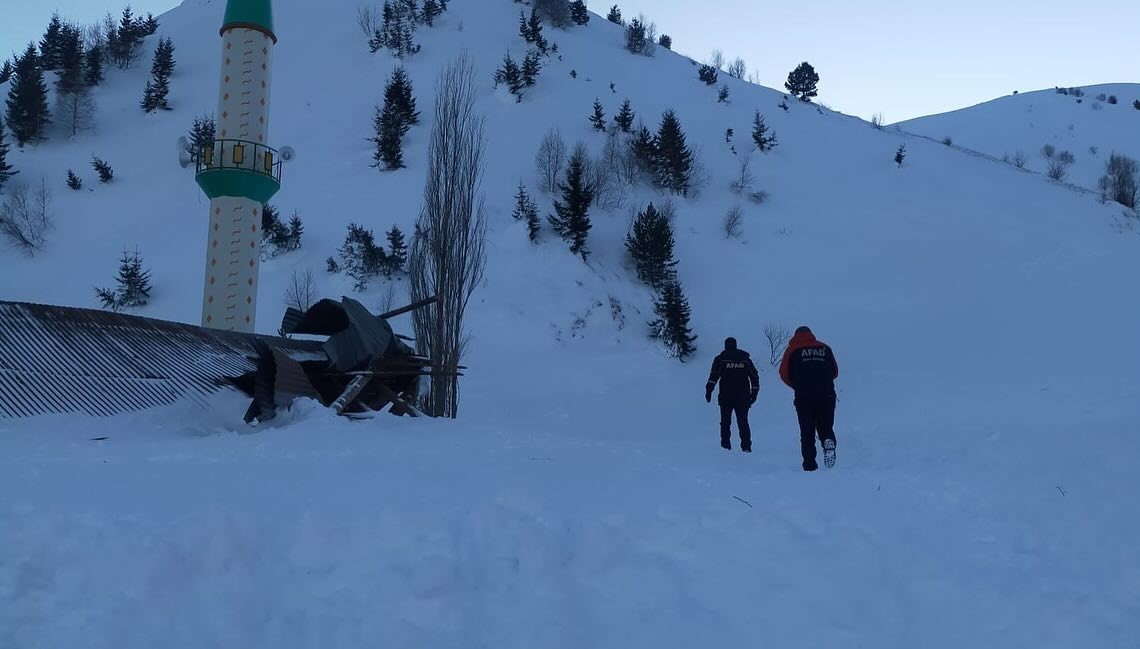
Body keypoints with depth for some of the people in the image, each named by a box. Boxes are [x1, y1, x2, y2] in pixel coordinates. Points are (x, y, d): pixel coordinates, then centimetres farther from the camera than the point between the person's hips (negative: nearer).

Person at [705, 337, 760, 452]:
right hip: (743, 397, 2)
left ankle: (726, 444, 2)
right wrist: (754, 393, 18)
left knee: (725, 422, 8)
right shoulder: (745, 358, 13)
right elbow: (755, 376, 13)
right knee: (743, 422, 5)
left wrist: (709, 390, -14)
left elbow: (714, 375, -9)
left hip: (726, 396, -2)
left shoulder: (720, 358, 4)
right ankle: (746, 446, -4)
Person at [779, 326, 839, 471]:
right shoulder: (825, 348, 13)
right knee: (826, 428, 14)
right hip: (827, 396, 2)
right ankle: (829, 442, -19)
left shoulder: (793, 349, 7)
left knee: (807, 433, 5)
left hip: (804, 397, -1)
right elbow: (834, 372, 14)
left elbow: (784, 373, 1)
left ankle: (810, 465, -4)